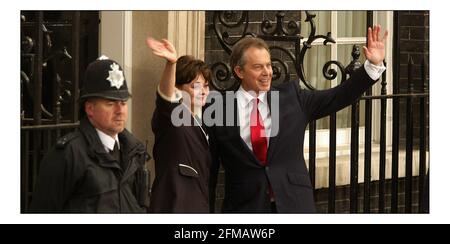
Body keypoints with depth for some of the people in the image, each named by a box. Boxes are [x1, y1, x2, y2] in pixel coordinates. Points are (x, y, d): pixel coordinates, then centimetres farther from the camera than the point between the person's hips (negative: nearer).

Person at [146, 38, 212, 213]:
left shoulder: (205, 122, 17)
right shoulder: (170, 115, -5)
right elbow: (165, 95, -28)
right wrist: (171, 63, -46)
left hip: (200, 205, 8)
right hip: (173, 205, -8)